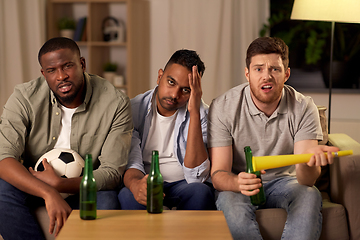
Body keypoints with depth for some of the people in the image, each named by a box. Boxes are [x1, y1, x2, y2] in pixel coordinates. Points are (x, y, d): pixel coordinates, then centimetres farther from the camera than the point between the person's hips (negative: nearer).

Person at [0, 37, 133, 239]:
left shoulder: (116, 103, -16)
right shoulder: (24, 98, -13)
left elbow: (111, 173, -17)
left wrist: (58, 184, -31)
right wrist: (49, 193, -40)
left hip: (86, 190, -1)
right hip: (33, 187, 1)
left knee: (107, 201, -33)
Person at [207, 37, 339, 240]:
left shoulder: (304, 108, -13)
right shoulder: (223, 108, -16)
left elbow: (306, 180, -20)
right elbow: (218, 174, -19)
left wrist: (308, 160, -45)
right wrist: (238, 183, -43)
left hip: (283, 181, 2)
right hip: (236, 183, -1)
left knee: (311, 196, -30)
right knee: (230, 201, -35)